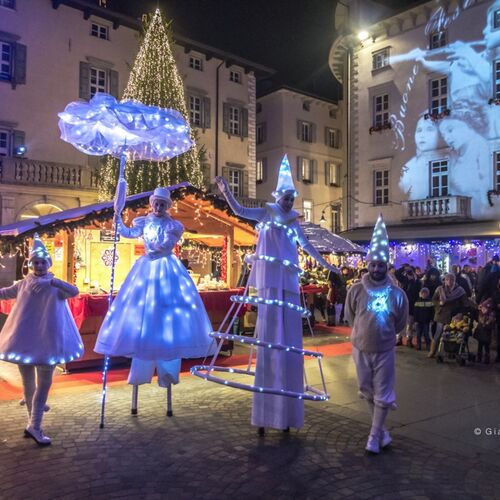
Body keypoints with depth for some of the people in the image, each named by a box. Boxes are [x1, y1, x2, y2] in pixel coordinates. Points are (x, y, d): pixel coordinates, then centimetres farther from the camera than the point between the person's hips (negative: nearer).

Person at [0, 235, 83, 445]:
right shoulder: (24, 283, 3)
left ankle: (34, 426, 11)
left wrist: (52, 280, -38)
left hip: (46, 342, -3)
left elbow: (74, 291, -28)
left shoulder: (56, 285, -6)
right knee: (28, 383, 13)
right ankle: (33, 424, 25)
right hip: (24, 340, 3)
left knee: (44, 383, 1)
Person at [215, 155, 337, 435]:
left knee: (289, 341, 4)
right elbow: (239, 210, -7)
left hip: (289, 280, 5)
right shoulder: (267, 213, 4)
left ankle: (285, 412, 14)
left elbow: (307, 245, 27)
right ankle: (266, 413, 2)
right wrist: (226, 191, -21)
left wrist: (326, 264, 33)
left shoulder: (294, 222, 17)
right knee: (270, 339, -5)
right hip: (270, 278, -5)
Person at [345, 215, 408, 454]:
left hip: (385, 350, -2)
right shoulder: (355, 290, -11)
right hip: (360, 349, 2)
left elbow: (401, 322, 5)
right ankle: (381, 428, 37)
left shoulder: (397, 293, -12)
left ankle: (375, 436, 18)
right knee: (367, 391, 16)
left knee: (382, 395, 6)